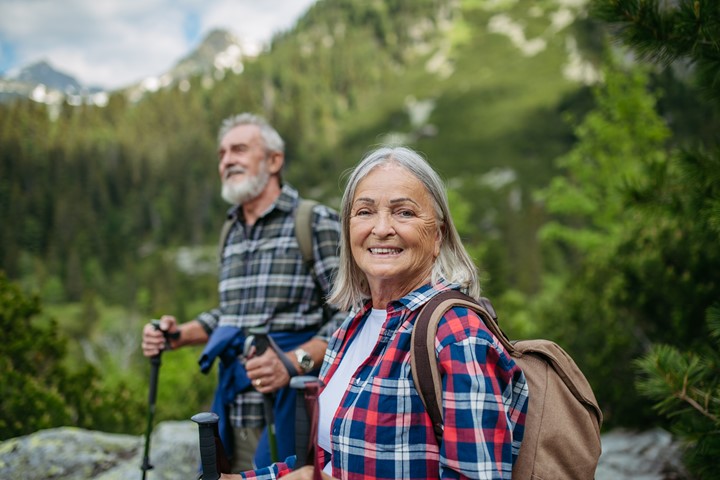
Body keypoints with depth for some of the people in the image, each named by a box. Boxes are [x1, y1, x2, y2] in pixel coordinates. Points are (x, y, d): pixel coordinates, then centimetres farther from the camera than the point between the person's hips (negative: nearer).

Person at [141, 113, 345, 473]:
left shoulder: (317, 222, -7)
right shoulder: (232, 234, 15)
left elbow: (349, 314, -14)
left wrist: (292, 363, -25)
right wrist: (179, 335, 10)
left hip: (290, 412, -6)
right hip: (235, 413, 6)